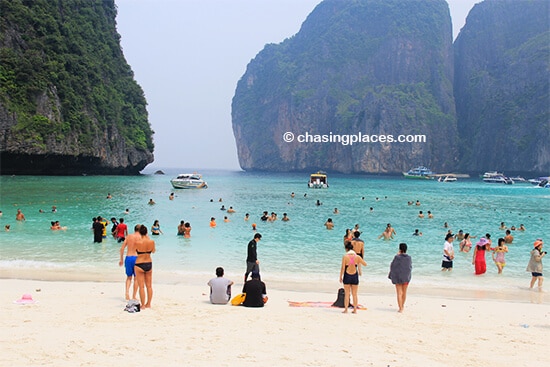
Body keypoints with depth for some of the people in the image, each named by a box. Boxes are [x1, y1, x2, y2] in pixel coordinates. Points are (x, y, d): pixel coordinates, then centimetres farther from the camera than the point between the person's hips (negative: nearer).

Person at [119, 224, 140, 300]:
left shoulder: (128, 236, 8)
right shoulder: (140, 237, -2)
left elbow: (122, 248, 7)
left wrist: (121, 259, 13)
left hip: (128, 258, 3)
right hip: (136, 258, -3)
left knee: (129, 277, 17)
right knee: (136, 278, 9)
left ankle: (127, 292, -4)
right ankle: (134, 296, 10)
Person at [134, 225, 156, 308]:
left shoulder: (137, 242, -17)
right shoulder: (151, 242, -8)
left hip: (139, 265, -4)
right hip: (149, 264, 4)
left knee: (141, 286, 4)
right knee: (149, 286, 15)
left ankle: (143, 305, 7)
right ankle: (148, 304, 24)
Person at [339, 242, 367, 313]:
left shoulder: (345, 257, -11)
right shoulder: (357, 257, -5)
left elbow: (343, 268, -10)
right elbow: (365, 264, 6)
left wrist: (340, 277, -1)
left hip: (347, 276, -2)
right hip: (355, 276, 2)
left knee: (347, 294, 7)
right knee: (354, 294, 12)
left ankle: (346, 309, 6)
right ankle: (355, 309, 14)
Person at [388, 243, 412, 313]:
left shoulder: (397, 257, -16)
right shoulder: (409, 258, -6)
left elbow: (392, 266, -7)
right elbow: (410, 267, 5)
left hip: (398, 277, -3)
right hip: (406, 277, 3)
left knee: (399, 293, 0)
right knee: (404, 292, 18)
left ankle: (400, 308, -7)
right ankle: (402, 306, 34)